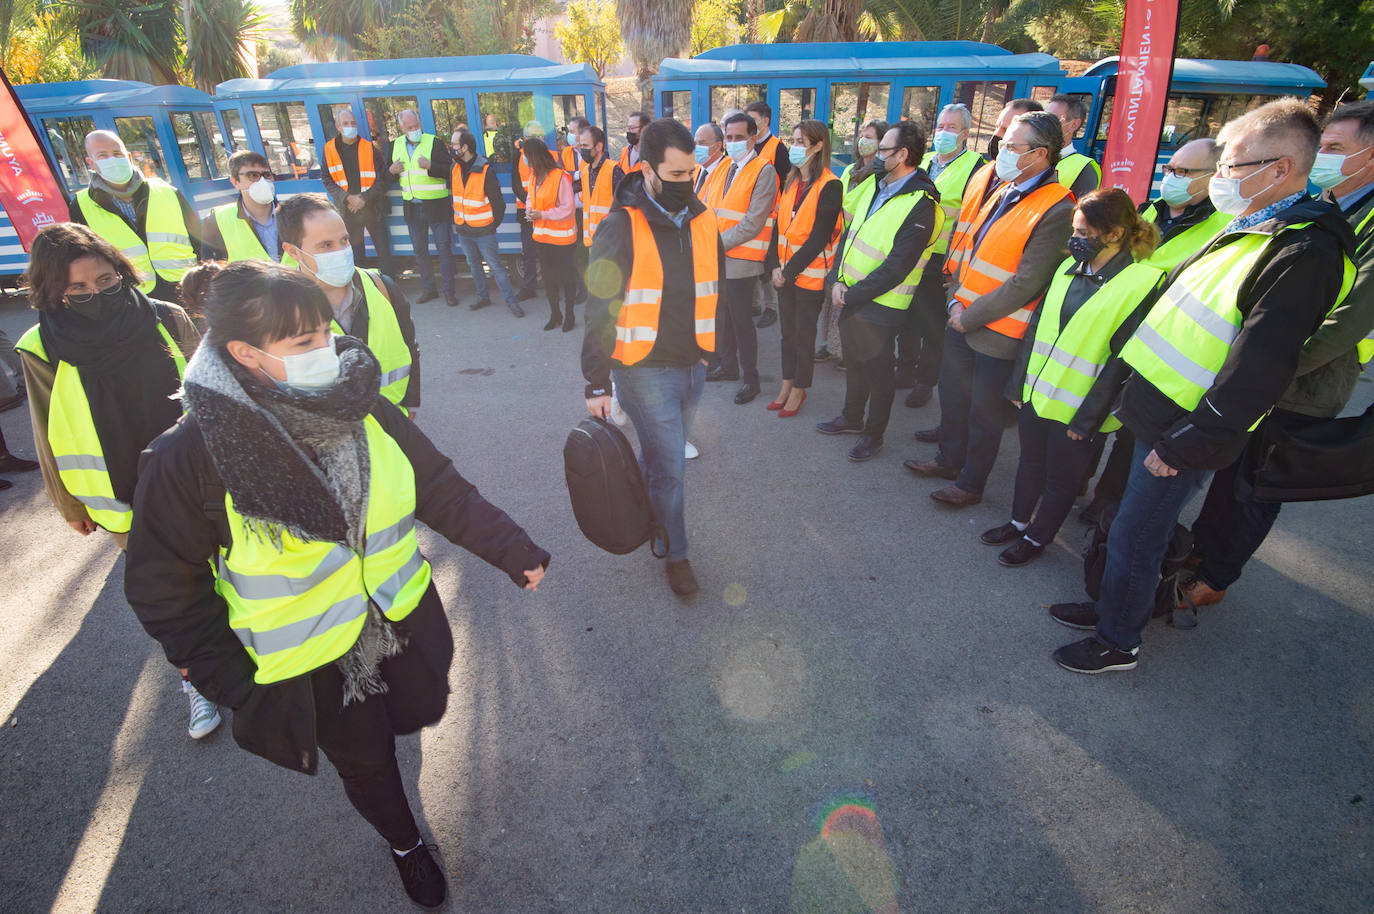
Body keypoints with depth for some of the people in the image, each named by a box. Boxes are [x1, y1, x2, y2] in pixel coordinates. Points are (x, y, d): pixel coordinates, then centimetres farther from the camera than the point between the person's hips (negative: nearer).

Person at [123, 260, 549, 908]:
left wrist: (514, 551, -8)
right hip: (309, 660, -2)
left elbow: (442, 489, -6)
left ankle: (385, 707, 61)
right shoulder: (189, 458, -23)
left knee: (423, 712, 24)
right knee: (365, 760, 20)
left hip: (403, 618, 3)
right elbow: (165, 588, -12)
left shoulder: (358, 405, -13)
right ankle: (403, 844, 52)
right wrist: (234, 684, -11)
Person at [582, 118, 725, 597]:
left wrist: (713, 348, 18)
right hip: (645, 371, -5)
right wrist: (597, 383, -12)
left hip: (692, 366, 6)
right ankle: (676, 553, 19)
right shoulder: (621, 228, -13)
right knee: (670, 467, -1)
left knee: (661, 456, 19)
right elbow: (600, 309, -12)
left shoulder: (704, 220, 5)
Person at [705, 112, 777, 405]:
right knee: (721, 316, 16)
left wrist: (719, 242, -16)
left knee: (741, 320, -2)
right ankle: (727, 365, 34)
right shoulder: (724, 168, 13)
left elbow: (753, 222, -17)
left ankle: (750, 378, 12)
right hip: (716, 259, 7)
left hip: (741, 259, -7)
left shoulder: (763, 170, -10)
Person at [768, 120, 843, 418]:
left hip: (809, 275, -6)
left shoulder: (829, 186, -13)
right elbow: (779, 226, 7)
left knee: (804, 333, 5)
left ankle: (799, 389, 19)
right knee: (788, 331, 14)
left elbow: (819, 237, -17)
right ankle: (787, 385, 27)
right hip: (785, 272, 6)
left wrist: (790, 271, -16)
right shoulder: (791, 182, 9)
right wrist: (776, 266, -5)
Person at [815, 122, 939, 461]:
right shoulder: (875, 184, 6)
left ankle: (874, 435, 24)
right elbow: (850, 232, 9)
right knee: (854, 360, 21)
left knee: (877, 371, 6)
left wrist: (854, 294, -18)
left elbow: (896, 268, -22)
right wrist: (839, 279, -4)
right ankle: (851, 418, 41)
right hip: (851, 295, 8)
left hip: (880, 306, -8)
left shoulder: (920, 205, -19)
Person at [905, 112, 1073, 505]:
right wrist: (957, 299, 3)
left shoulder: (1055, 211, -19)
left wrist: (970, 317, -15)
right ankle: (949, 459, 41)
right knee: (952, 394, 21)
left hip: (998, 332, -7)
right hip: (962, 319, 7)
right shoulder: (994, 187, 4)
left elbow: (1025, 284, -21)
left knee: (984, 411, 7)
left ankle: (971, 483, 25)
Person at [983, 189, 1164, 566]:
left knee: (1061, 478, 12)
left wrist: (1088, 417, -15)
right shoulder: (1069, 267, 5)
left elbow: (1120, 361, -16)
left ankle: (1036, 538, 31)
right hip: (1037, 392, 6)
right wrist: (1019, 380, 7)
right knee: (1030, 460, 21)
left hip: (1076, 407, -6)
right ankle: (1019, 522, 40)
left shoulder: (1142, 283, -15)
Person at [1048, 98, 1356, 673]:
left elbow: (1260, 368, -23)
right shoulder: (1248, 226, 13)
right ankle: (1110, 607, 37)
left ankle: (1117, 642, 22)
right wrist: (1128, 388, 16)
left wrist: (1187, 444, -22)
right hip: (1155, 411, 9)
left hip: (1183, 435, -9)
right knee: (1132, 529, 20)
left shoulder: (1307, 253, -19)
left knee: (1133, 539, 4)